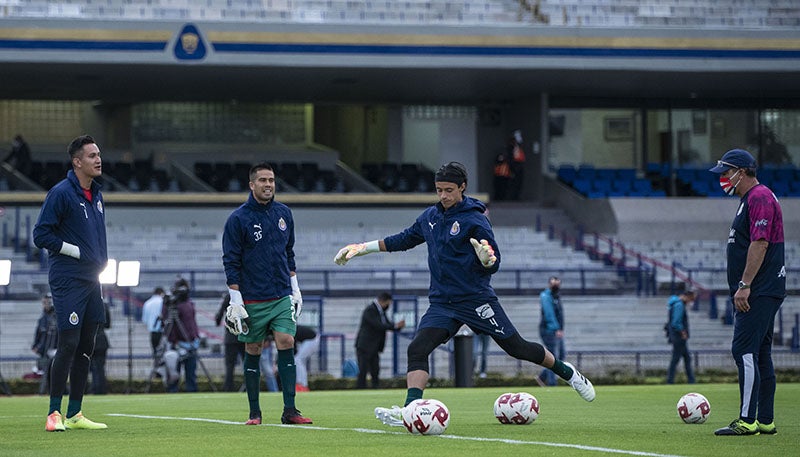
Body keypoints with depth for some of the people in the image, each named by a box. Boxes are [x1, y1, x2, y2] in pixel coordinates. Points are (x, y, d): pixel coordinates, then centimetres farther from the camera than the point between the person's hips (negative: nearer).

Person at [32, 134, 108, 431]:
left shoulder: (96, 194, 13)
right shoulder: (61, 193, -11)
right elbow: (41, 235, -13)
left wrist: (101, 259, 12)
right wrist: (76, 251, -14)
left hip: (91, 281, 8)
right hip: (68, 281, -8)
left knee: (86, 348, 9)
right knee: (68, 344, -11)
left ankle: (74, 414, 14)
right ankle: (54, 414, -6)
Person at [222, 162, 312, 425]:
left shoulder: (283, 213, 9)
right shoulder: (238, 219, -6)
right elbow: (231, 262, -6)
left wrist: (295, 289, 16)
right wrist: (236, 301, -11)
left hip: (282, 296, 3)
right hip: (252, 301, -3)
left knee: (286, 344, -9)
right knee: (253, 351, 2)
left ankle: (289, 410, -10)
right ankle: (254, 412, 10)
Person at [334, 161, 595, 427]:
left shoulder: (474, 220, -10)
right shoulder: (430, 216, 8)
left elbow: (493, 266, -8)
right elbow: (404, 240, 24)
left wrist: (488, 259, -33)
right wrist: (361, 248, 22)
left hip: (476, 298, -5)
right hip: (442, 302, 5)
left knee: (517, 348, 1)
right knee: (417, 349, -16)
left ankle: (567, 372, 24)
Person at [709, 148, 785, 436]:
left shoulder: (759, 197, -12)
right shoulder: (750, 199, 21)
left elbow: (760, 243, -20)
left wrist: (744, 285, -23)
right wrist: (742, 288, 21)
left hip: (759, 292, -11)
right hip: (759, 292, 11)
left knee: (744, 350, -15)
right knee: (759, 353, 10)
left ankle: (747, 421, -18)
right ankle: (765, 420, 12)